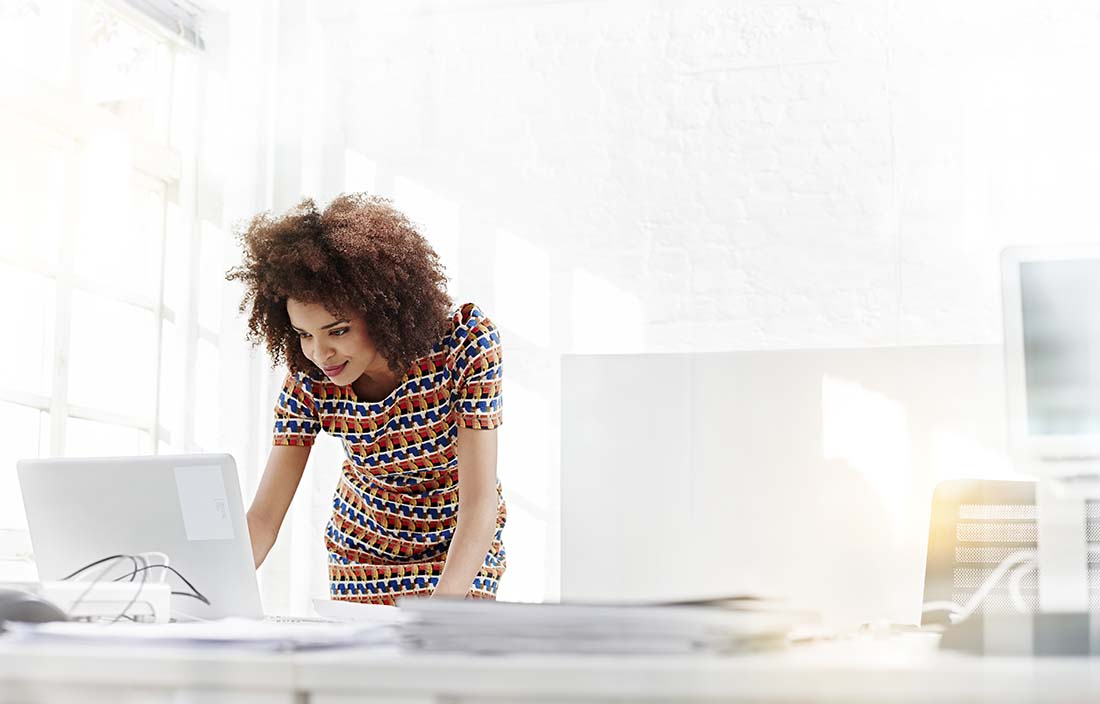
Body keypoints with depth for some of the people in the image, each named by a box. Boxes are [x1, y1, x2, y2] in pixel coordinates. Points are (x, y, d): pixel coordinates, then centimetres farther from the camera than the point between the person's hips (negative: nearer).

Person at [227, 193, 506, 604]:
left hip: (463, 549, -2)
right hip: (363, 552, 3)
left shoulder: (466, 342, -28)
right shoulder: (309, 381, -20)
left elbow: (479, 504, -31)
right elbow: (263, 517, -20)